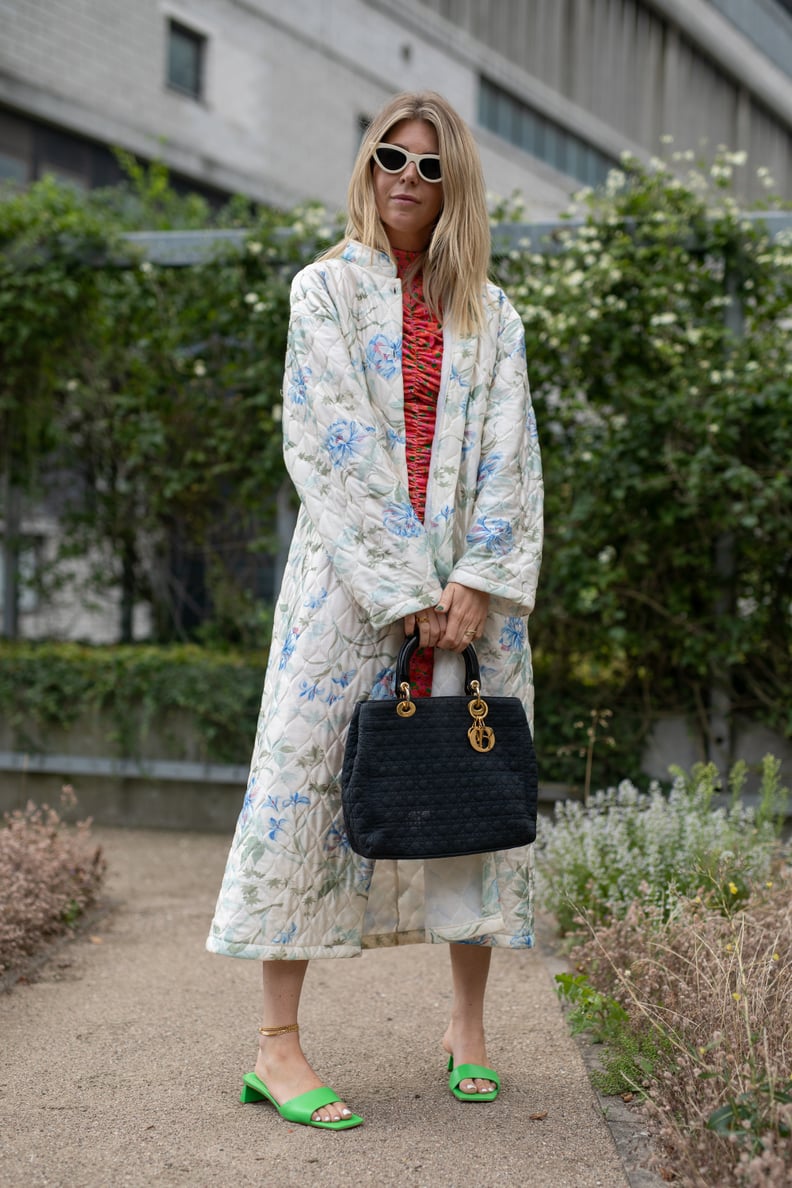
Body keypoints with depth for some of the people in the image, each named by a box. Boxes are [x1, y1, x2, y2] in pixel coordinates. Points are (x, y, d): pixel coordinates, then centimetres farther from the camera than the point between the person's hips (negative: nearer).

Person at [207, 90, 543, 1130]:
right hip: (351, 575, -3)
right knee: (312, 777, -7)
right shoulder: (327, 289, 4)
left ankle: (467, 1026, 15)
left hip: (471, 583, 3)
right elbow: (330, 448, -6)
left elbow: (509, 457, 5)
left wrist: (477, 582, -10)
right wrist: (409, 593, -13)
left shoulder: (490, 314, 14)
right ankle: (278, 1045, -2)